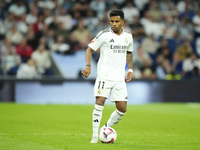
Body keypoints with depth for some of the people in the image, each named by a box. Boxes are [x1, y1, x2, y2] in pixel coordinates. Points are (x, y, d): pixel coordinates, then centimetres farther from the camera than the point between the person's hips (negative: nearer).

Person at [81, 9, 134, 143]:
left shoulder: (128, 36, 9)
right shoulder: (104, 35, -5)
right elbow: (90, 49, -2)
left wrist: (130, 69, 13)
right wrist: (88, 65, -18)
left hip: (119, 78, 4)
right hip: (104, 76, -4)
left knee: (122, 109, 0)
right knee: (100, 102, -19)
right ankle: (95, 136, -15)